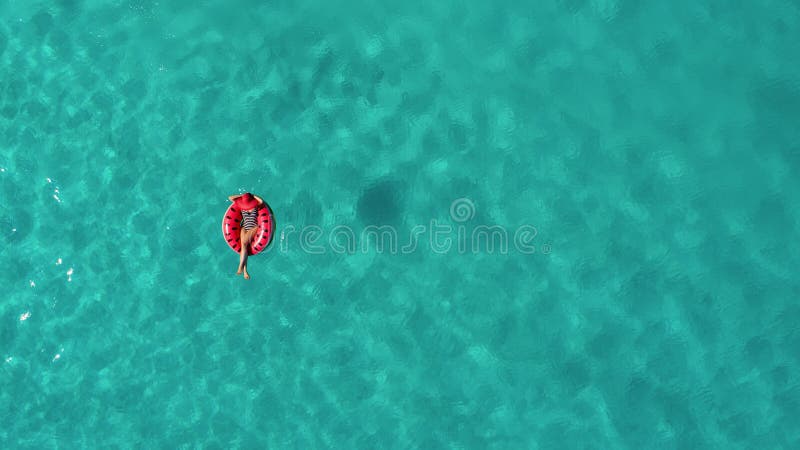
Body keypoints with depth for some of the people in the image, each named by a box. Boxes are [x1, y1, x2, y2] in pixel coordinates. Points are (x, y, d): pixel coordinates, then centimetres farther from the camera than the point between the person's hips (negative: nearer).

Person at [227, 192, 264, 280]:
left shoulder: (255, 206, 4)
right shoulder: (242, 206, 10)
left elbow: (261, 201, -18)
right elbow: (230, 198, 11)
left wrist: (253, 196, -3)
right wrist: (242, 195, 10)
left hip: (254, 228, -3)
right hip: (244, 228, 3)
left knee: (244, 243, -26)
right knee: (244, 245, -21)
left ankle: (241, 266, -30)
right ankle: (244, 270, -29)